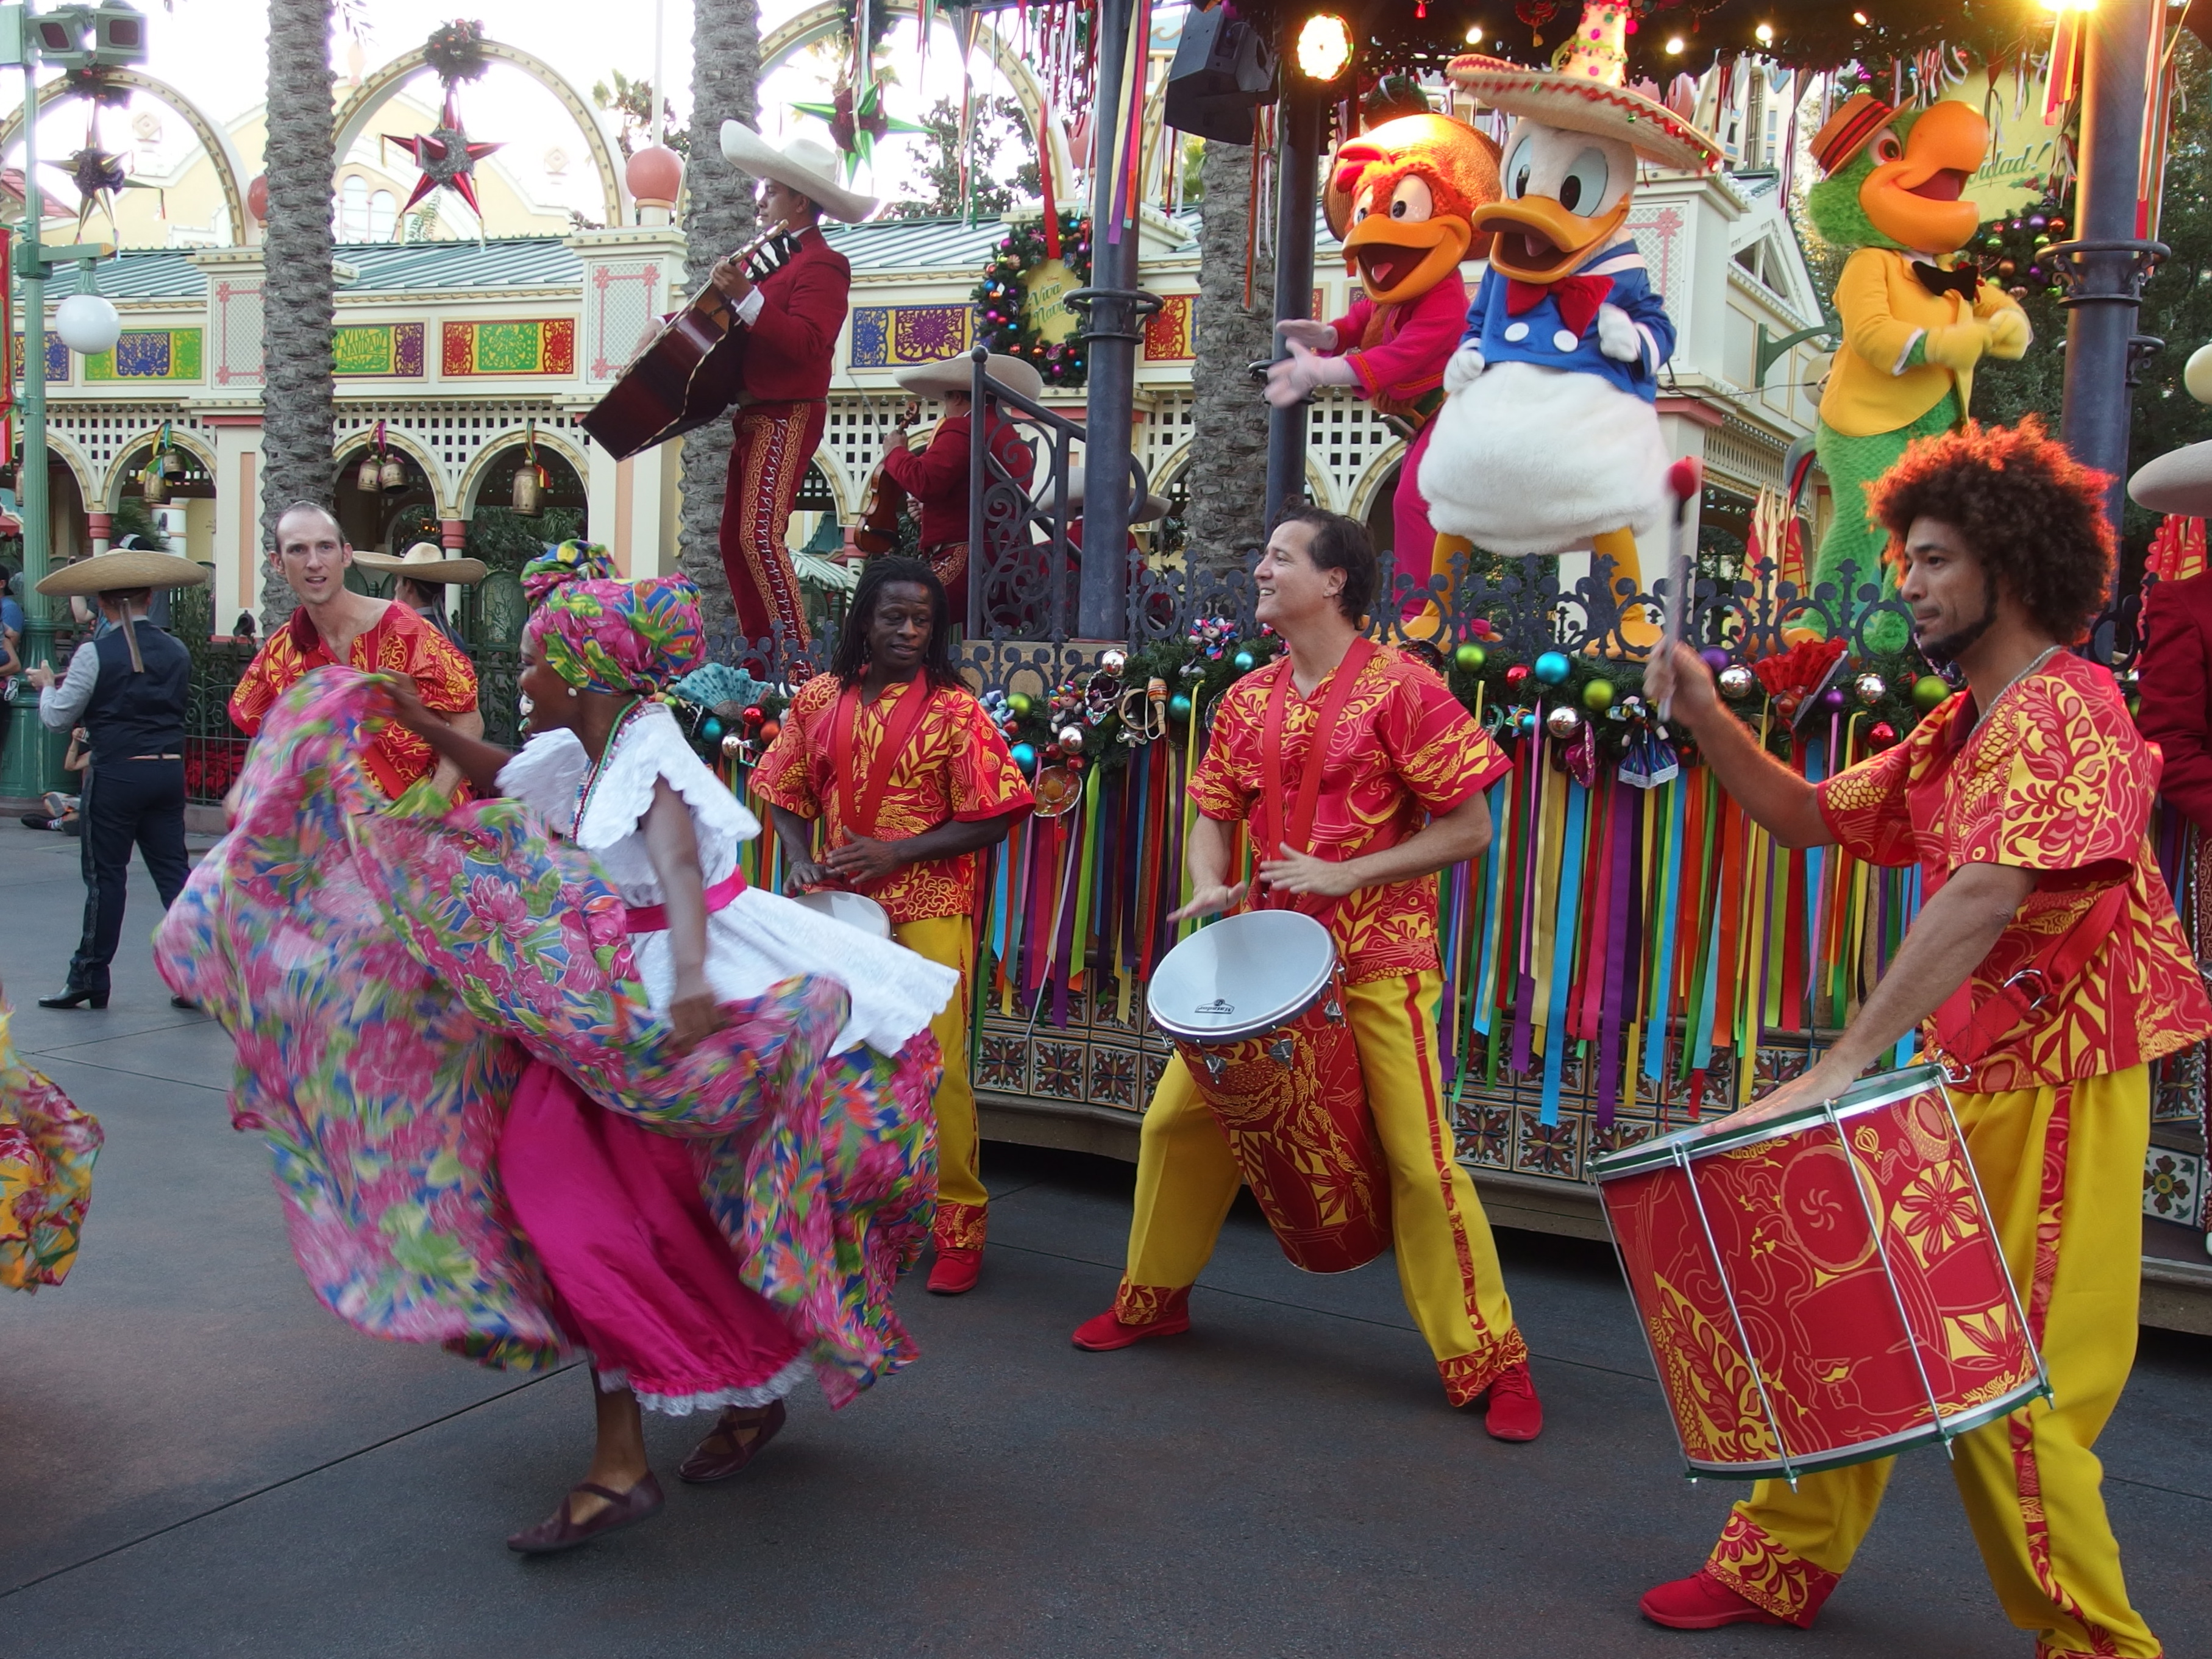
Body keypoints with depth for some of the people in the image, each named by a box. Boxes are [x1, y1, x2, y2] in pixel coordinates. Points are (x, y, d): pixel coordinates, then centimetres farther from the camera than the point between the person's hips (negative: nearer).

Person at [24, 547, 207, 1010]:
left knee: (105, 876, 5)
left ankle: (89, 980, 13)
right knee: (172, 871, 9)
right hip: (170, 770, 4)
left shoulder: (95, 655, -10)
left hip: (115, 774, -4)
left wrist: (47, 685, 17)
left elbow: (57, 718, -4)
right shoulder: (177, 652, 3)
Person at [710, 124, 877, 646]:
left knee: (760, 535, -20)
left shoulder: (820, 265, -11)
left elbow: (804, 343, -25)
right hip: (755, 416, 10)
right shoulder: (775, 258, 19)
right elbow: (716, 316, 30)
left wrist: (746, 297, -29)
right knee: (735, 541, 10)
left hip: (787, 416, -10)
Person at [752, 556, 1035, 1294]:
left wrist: (895, 853, -15)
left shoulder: (953, 710, -6)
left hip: (929, 909, -4)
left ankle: (959, 1226, 6)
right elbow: (788, 793, 14)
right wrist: (801, 858, -5)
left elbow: (993, 818, -8)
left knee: (936, 1068, -7)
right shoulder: (821, 700, 6)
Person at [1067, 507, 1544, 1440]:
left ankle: (1489, 1362, 7)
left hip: (1379, 964, -6)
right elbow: (1214, 817, 16)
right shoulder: (1246, 702, 9)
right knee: (1176, 1120, 7)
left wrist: (1345, 874, -17)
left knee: (1421, 1160, -9)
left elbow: (1469, 829, -10)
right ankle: (1154, 1296, 29)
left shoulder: (1401, 690, -10)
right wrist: (1208, 887, -6)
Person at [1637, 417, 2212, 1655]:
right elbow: (1813, 817, 18)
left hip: (2053, 1088, -8)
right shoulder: (1957, 729, 13)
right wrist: (1708, 718, 1)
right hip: (1959, 1078, 8)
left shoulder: (2067, 709, -15)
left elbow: (1986, 896, -27)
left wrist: (1844, 1065, -32)